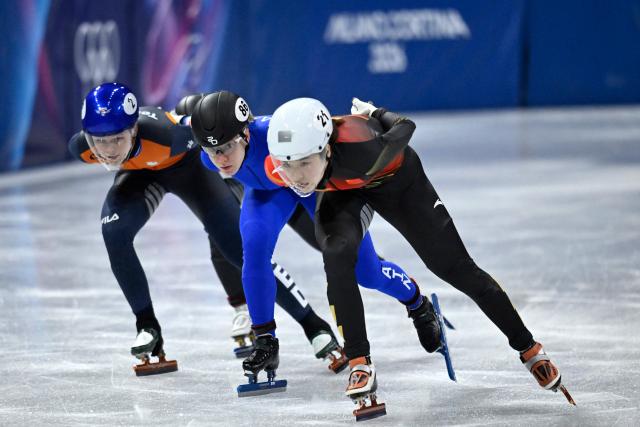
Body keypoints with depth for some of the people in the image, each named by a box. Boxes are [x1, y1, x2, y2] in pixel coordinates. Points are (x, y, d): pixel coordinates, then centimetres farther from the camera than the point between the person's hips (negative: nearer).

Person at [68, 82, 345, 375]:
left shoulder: (166, 135, -45)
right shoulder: (81, 148, -33)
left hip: (188, 164, -3)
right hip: (139, 171, 3)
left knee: (235, 243, -11)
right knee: (114, 232, -23)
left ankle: (313, 325, 1)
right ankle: (147, 327, -4)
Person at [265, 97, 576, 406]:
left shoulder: (358, 150, -46)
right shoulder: (276, 170, -33)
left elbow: (405, 128, -24)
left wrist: (375, 115, -5)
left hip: (393, 176, -2)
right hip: (341, 187, 2)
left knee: (452, 264, 3)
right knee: (337, 255, -25)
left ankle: (528, 347, 19)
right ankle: (359, 364, -11)